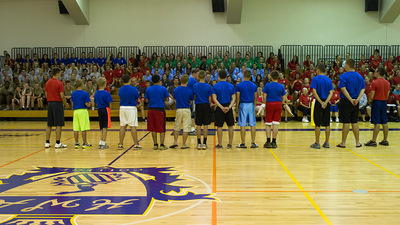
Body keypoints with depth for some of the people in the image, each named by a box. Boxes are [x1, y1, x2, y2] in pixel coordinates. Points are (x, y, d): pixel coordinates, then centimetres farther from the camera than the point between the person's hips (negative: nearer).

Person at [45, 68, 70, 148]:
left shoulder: (47, 83, 9)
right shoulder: (59, 83, -11)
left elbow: (46, 94, 12)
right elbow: (62, 96, -12)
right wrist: (66, 104, 0)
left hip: (50, 103, 7)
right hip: (57, 103, -7)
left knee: (49, 124, 10)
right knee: (59, 124, -2)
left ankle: (47, 142, 12)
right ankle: (58, 143, -2)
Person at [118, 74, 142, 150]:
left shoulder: (120, 89, 2)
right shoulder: (134, 89, -10)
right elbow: (137, 98, -1)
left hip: (122, 108, 4)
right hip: (131, 108, -4)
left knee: (122, 126, 8)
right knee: (133, 126, -1)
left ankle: (120, 144, 11)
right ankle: (136, 144, 4)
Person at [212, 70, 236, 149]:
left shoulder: (215, 86, -2)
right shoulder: (231, 86, 4)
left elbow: (214, 99, -11)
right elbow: (233, 98, -3)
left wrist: (221, 107, -14)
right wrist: (229, 107, -12)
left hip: (219, 108, -2)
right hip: (228, 107, 2)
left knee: (219, 126, 4)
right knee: (230, 126, 9)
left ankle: (220, 144, 7)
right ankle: (230, 144, 11)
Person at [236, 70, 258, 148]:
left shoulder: (239, 85, -5)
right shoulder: (254, 85, 4)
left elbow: (237, 98, -5)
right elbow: (255, 98, 7)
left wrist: (237, 107, 5)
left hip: (243, 105, -2)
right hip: (251, 105, 3)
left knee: (242, 125, 1)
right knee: (252, 125, 6)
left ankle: (243, 143, 3)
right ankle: (253, 143, 8)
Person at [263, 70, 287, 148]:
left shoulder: (267, 85, -4)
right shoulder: (281, 86, 1)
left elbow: (264, 97, -6)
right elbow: (284, 99, 3)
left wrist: (266, 104, 9)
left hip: (269, 104, -1)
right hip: (278, 104, 1)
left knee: (268, 124, 6)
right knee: (276, 124, 4)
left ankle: (268, 141, 1)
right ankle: (274, 141, 7)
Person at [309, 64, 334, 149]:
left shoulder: (315, 79, -6)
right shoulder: (329, 80, 8)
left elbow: (314, 92, -15)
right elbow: (331, 92, 0)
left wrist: (321, 102, -15)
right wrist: (325, 102, -10)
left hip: (319, 103, -4)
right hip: (327, 103, 4)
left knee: (318, 123, 0)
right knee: (327, 123, 8)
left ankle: (317, 143, 3)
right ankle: (327, 143, 13)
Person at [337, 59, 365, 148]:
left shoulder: (344, 76, -10)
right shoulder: (360, 76, 8)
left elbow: (343, 89, -18)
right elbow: (363, 89, 3)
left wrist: (351, 99, -16)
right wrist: (357, 99, -6)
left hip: (346, 102, -5)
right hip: (355, 103, 5)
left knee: (346, 123, -2)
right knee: (355, 122, 12)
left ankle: (343, 143, 6)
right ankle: (357, 142, 15)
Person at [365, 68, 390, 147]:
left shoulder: (375, 83, -14)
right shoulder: (387, 83, 8)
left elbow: (371, 96, -14)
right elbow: (387, 95, 13)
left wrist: (370, 100, 5)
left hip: (376, 102, -7)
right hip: (384, 103, 7)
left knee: (377, 123, -7)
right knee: (384, 123, 9)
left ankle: (373, 141, -5)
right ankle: (385, 140, 15)